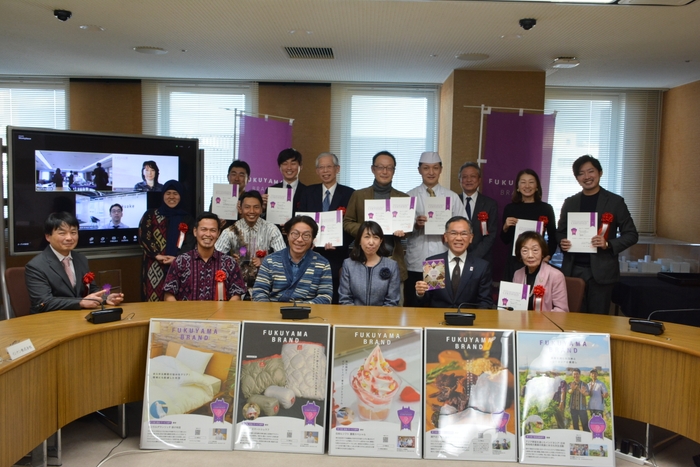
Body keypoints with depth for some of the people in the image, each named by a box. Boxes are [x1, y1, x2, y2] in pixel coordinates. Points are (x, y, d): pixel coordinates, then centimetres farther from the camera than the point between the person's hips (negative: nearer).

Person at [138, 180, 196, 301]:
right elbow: (143, 237, 0)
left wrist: (177, 258, -14)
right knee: (155, 301, -3)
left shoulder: (187, 218, 12)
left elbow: (190, 243, 3)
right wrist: (157, 255, -14)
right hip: (155, 267, 0)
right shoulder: (150, 215, 10)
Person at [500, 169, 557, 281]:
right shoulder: (510, 208, 5)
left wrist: (548, 256, -2)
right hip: (514, 261, 1)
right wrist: (505, 227, -9)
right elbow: (505, 240, 9)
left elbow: (553, 237, 11)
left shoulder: (546, 208, 3)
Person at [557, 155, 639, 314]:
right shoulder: (570, 202, 11)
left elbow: (631, 234, 3)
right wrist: (562, 242, -5)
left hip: (601, 271, -2)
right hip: (573, 270, 3)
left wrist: (608, 244, -15)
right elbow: (560, 232, 18)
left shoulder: (615, 202, 2)